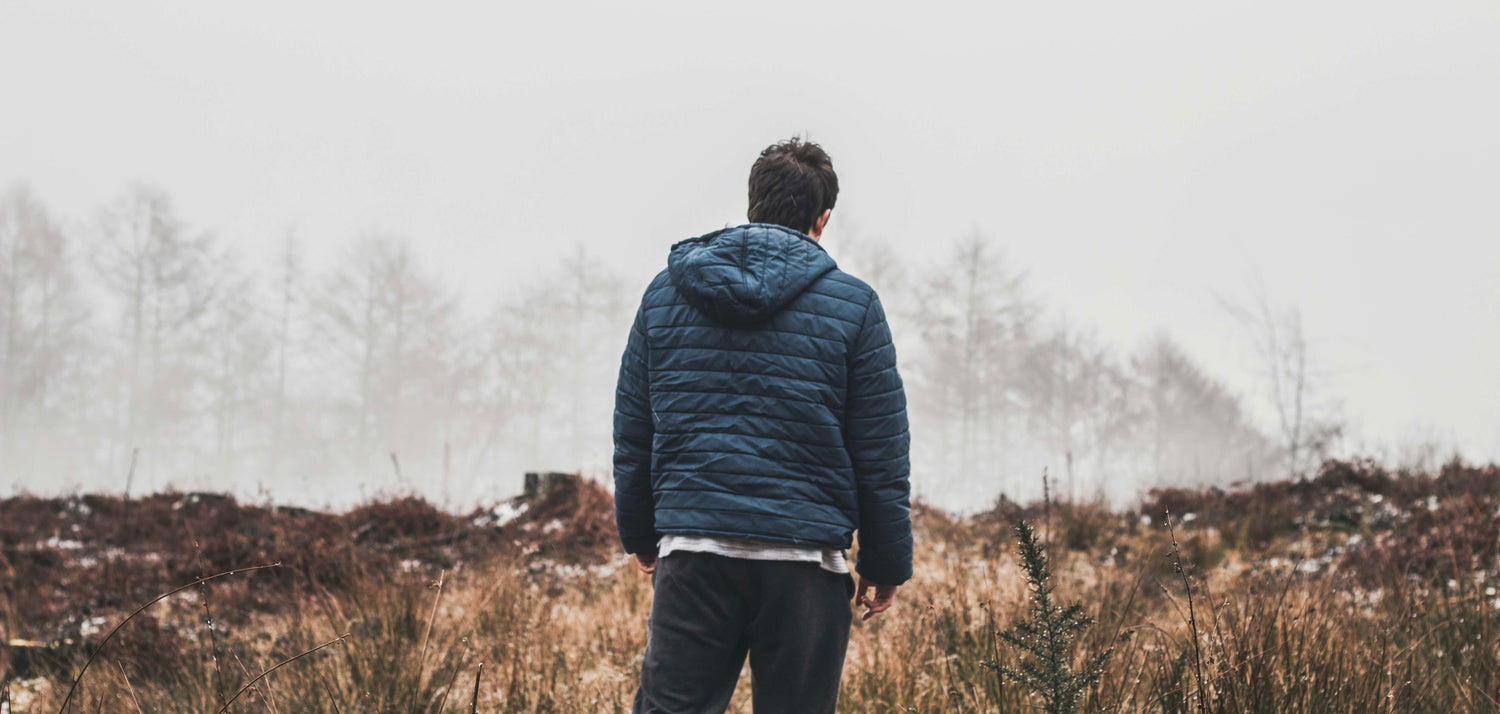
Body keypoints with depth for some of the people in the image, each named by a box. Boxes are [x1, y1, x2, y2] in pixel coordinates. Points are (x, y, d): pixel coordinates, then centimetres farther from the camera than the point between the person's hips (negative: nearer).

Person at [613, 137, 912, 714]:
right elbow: (882, 454, 2)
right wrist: (885, 563, 10)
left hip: (694, 553, 2)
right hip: (806, 559, -2)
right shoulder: (852, 305, 2)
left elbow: (631, 433, 14)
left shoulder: (666, 292, 10)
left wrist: (640, 535, 25)